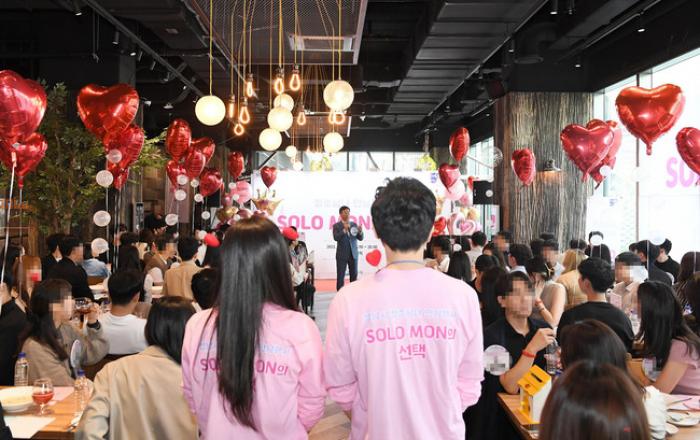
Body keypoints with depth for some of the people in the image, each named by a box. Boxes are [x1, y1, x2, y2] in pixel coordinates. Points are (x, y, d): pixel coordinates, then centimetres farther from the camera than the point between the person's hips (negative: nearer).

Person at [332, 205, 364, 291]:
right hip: (342, 254, -3)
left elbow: (361, 238, 3)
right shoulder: (336, 226, -1)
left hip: (353, 254, 3)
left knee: (354, 275, 5)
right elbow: (336, 238, -16)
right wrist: (344, 230, -29)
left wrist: (360, 231, -18)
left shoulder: (354, 225, 8)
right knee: (340, 277, -2)